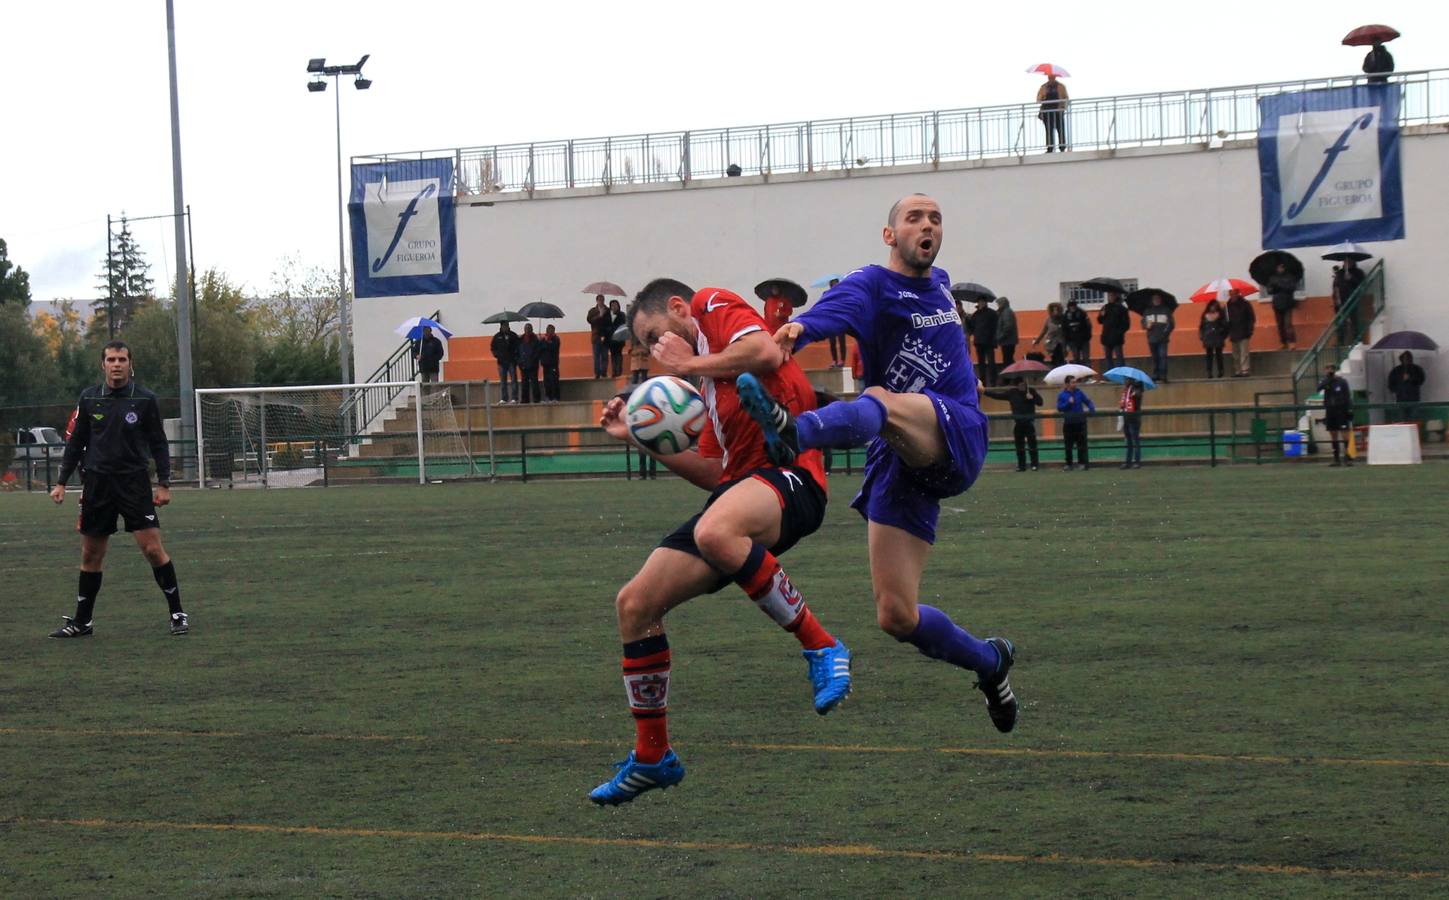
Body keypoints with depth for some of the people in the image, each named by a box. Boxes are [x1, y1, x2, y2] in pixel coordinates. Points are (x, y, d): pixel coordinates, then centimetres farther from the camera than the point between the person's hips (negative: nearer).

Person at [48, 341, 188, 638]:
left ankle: (177, 613, 1)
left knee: (153, 549, -9)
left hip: (135, 481, -2)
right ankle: (82, 622, 18)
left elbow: (158, 443, 2)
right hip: (97, 482, 3)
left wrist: (164, 484, -4)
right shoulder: (89, 398, 5)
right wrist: (61, 482, 7)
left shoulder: (145, 399, -2)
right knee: (91, 555, 7)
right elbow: (75, 442, 11)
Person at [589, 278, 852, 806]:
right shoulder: (708, 384, 30)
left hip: (787, 472, -10)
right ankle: (652, 757, 16)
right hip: (739, 485, 10)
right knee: (635, 603, 4)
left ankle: (821, 647, -24)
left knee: (714, 533, -42)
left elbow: (767, 351, -16)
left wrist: (691, 364, -4)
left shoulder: (714, 306, 6)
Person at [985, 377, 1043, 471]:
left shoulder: (1031, 391, -1)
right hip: (1018, 422, 2)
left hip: (1029, 422, -2)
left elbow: (1040, 402, -1)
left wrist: (1032, 398, -18)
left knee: (1032, 444, -5)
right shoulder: (1012, 392, 2)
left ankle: (1034, 464, 0)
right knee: (1019, 445, 5)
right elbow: (998, 395, 4)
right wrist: (984, 392, 0)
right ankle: (1021, 465, 11)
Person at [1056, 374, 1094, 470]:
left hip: (1080, 422, 0)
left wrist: (1092, 409, -11)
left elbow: (1088, 401, 8)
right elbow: (1059, 408, -5)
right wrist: (1068, 403, -18)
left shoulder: (1079, 392, 6)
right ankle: (1069, 464, 15)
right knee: (1068, 445, 5)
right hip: (1068, 423, 0)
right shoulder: (1062, 395, 2)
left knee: (1082, 443, -5)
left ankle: (1084, 463, -6)